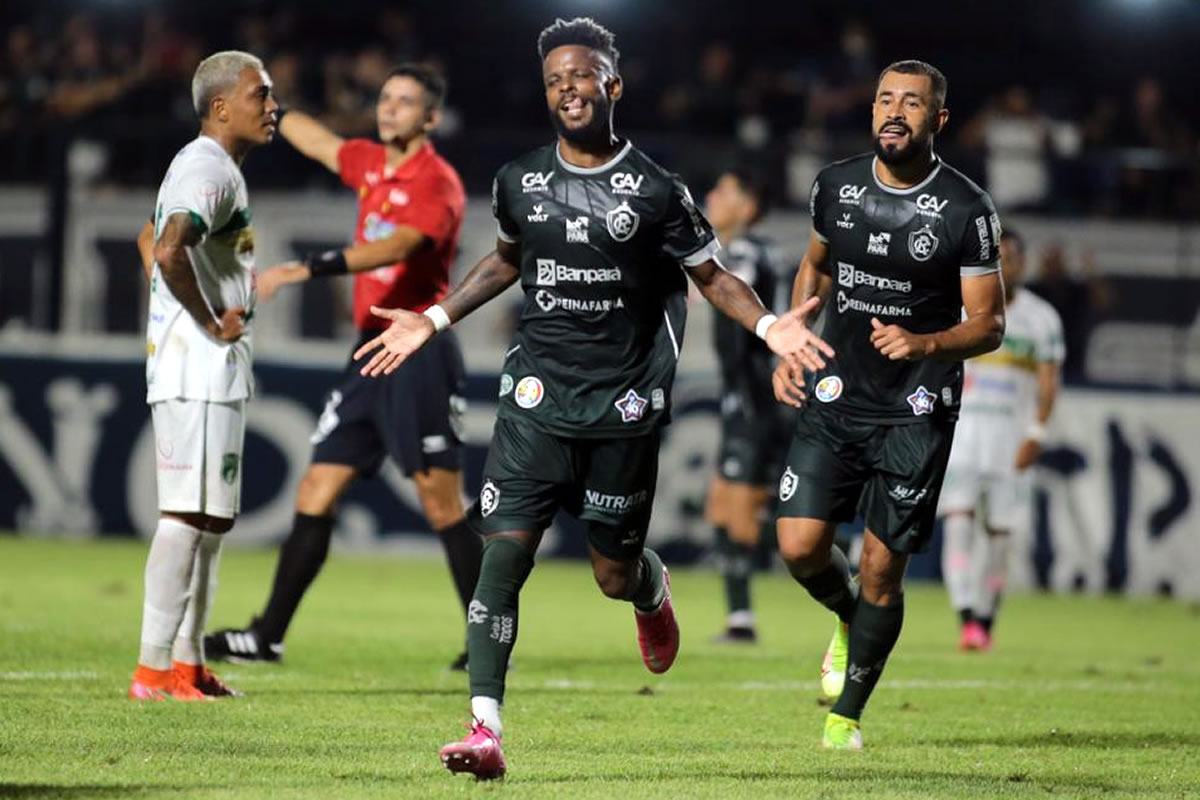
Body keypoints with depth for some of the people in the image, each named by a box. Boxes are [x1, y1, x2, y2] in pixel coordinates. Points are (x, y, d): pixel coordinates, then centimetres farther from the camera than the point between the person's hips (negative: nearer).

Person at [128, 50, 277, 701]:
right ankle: (154, 669, -10)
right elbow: (169, 250, -31)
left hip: (212, 373, 11)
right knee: (187, 514, -10)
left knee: (211, 517, 14)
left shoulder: (201, 165, 18)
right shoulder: (209, 169, -15)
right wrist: (212, 323, -20)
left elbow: (152, 242, 33)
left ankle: (187, 664, 18)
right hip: (200, 371, -11)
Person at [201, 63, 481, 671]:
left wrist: (311, 269, -39)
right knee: (316, 497, 6)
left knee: (442, 506, -8)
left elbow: (395, 246, -29)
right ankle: (268, 636, 8)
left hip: (419, 353, -8)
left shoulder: (436, 183, -12)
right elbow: (317, 140, 33)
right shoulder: (372, 164, 13)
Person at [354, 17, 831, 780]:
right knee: (505, 549, -13)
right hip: (538, 395, 2)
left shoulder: (655, 190, -5)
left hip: (625, 402, -1)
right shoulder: (519, 181, 4)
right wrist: (432, 322, 19)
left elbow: (711, 274, 4)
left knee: (616, 574, 7)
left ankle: (653, 591, 47)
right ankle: (485, 730, -15)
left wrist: (768, 325, -13)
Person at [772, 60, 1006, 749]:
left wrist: (924, 344, -25)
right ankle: (849, 620, 27)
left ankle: (847, 714, 16)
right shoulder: (836, 187, 2)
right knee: (801, 546, -8)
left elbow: (989, 324, -7)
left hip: (916, 413, -3)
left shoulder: (967, 210, -10)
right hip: (836, 399, 3)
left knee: (882, 569, -2)